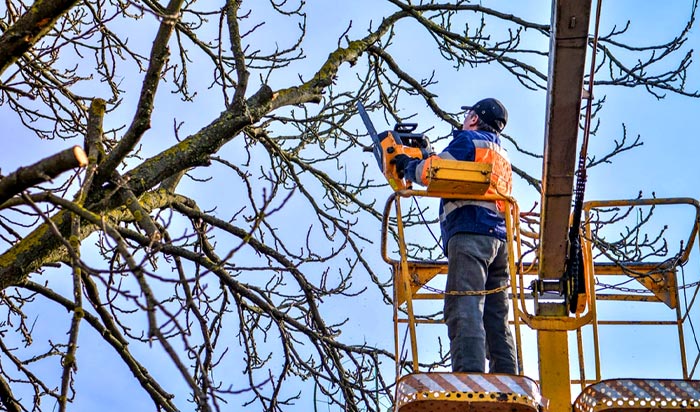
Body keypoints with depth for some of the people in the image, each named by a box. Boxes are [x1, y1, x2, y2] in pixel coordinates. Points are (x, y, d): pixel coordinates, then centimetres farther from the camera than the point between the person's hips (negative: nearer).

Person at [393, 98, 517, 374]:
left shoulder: (468, 139, 8)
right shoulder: (501, 155, 33)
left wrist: (410, 166, 15)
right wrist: (428, 158, 32)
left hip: (469, 234, -8)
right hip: (500, 240, 9)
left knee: (464, 310, -20)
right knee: (496, 320, 5)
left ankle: (470, 377, -34)